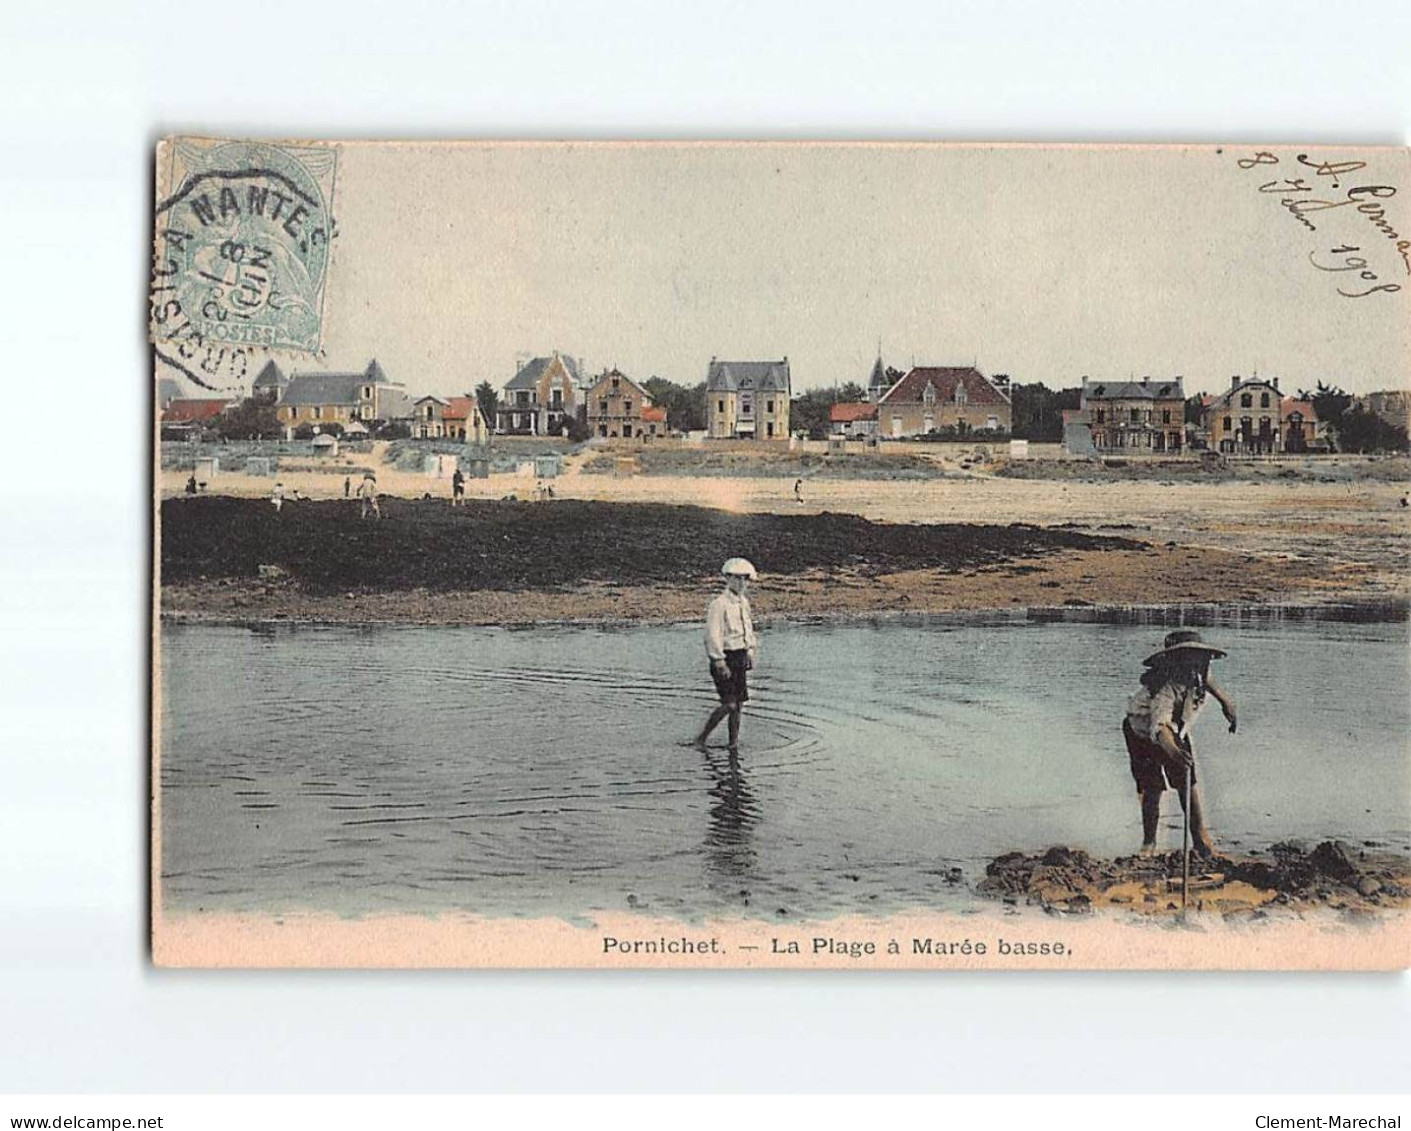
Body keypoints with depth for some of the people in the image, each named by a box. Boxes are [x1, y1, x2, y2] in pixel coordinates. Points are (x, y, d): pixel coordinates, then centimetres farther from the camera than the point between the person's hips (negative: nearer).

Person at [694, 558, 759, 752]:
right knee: (729, 704, -13)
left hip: (740, 657, 8)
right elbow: (712, 635, -20)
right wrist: (720, 662, -22)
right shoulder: (719, 605, -16)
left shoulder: (743, 602, 12)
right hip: (725, 657, -8)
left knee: (739, 702, 8)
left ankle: (734, 741, 17)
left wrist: (750, 652, 19)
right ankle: (701, 738, -2)